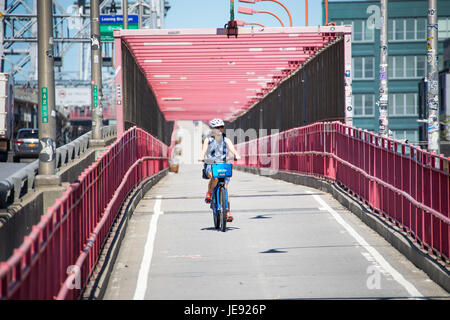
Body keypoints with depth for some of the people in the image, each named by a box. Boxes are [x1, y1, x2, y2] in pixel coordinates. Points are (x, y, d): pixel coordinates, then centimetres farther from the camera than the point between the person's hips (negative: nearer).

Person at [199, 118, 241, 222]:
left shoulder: (226, 140, 10)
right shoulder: (208, 140, 6)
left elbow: (232, 149, -4)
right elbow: (204, 150, -8)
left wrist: (236, 155, -26)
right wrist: (202, 157, -30)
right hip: (210, 165, -2)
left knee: (225, 189, -10)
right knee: (215, 178, -36)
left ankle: (228, 212, -6)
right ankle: (208, 193, -9)